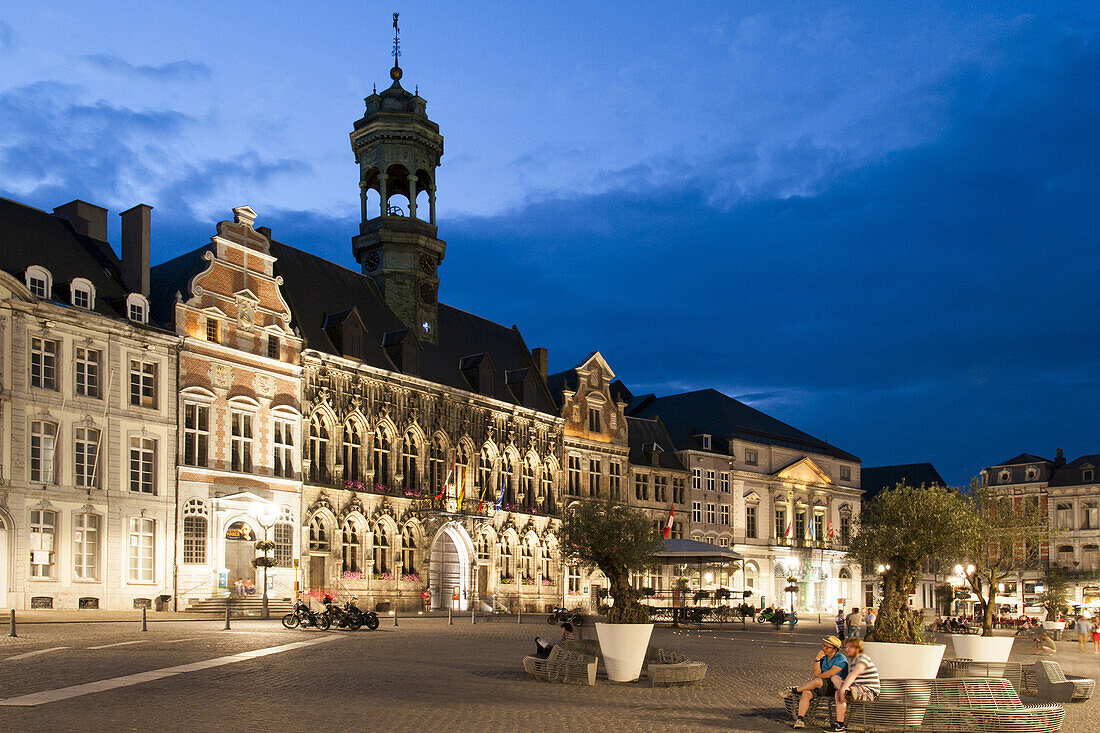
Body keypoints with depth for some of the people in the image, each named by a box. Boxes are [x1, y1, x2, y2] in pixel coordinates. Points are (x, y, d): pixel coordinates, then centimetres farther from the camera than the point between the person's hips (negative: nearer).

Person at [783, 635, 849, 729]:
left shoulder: (841, 659, -5)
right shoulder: (823, 657, 16)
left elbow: (830, 673, -14)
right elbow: (816, 673, 5)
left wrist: (818, 677, 0)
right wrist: (817, 659, -8)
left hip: (835, 687, -6)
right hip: (823, 688, 6)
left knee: (817, 681, -32)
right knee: (806, 693, -23)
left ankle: (793, 690, -15)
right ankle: (800, 719, -30)